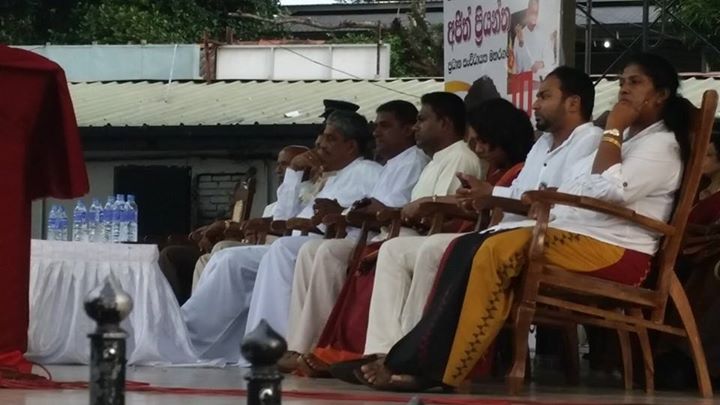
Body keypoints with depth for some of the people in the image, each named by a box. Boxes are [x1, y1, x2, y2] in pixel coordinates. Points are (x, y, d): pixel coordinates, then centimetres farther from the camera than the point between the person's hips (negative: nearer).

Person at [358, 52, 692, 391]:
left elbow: (612, 190, -18)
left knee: (496, 251, -29)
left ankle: (433, 369, -30)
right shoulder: (622, 139, 28)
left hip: (614, 250, -9)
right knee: (467, 248, -11)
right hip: (575, 235, 9)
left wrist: (613, 129, -6)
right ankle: (417, 360, -23)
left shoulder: (661, 144, 0)